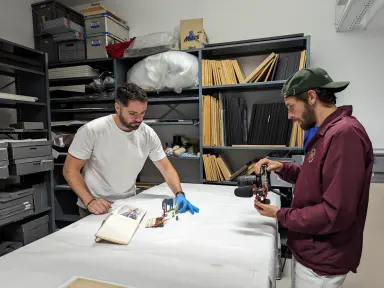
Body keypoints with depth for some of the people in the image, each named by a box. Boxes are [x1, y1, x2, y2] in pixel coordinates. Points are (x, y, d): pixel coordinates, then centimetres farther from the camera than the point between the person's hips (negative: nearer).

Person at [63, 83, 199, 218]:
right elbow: (70, 169, -11)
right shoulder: (92, 131, -17)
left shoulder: (148, 134, -8)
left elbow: (166, 167, -2)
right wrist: (89, 201, -21)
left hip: (129, 205, 3)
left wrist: (179, 194, -16)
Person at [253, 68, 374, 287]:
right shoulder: (328, 132, 9)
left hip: (322, 262, -9)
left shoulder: (344, 133, -25)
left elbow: (336, 214, -28)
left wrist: (280, 214, -17)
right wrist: (282, 168, 0)